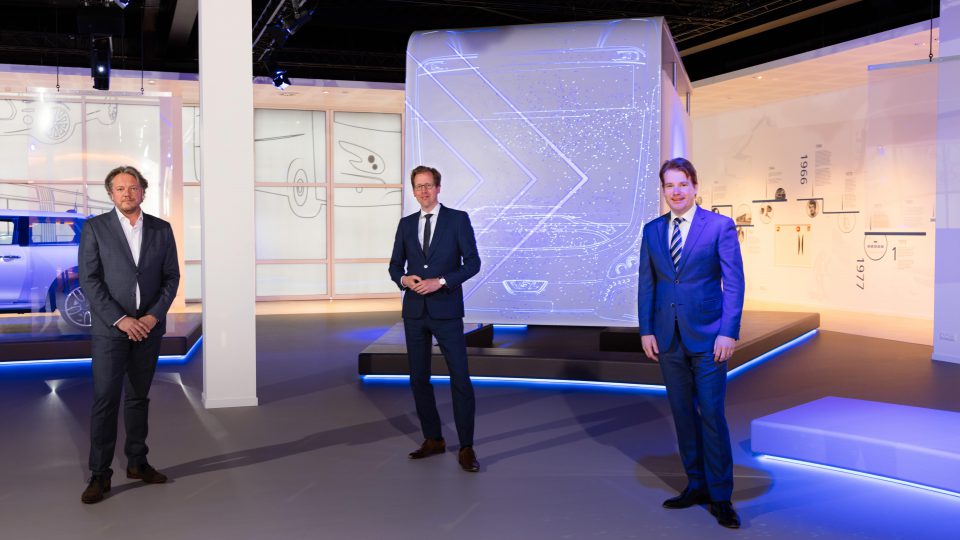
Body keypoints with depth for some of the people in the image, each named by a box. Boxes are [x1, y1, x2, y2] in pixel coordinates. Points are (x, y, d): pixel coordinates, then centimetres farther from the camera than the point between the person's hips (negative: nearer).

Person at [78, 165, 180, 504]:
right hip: (109, 328, -3)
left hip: (149, 327, 3)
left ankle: (137, 462, 22)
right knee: (105, 400, -2)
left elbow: (171, 276, 5)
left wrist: (154, 316, -8)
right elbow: (89, 280, -7)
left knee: (139, 397, 12)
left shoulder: (161, 229, 6)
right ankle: (100, 474, 5)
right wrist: (120, 319, -14)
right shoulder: (95, 228, -2)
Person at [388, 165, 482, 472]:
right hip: (414, 311, 5)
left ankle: (466, 448, 3)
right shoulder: (406, 224, 10)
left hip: (446, 310, -4)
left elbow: (473, 262, -7)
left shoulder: (458, 219, -2)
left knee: (460, 379, -5)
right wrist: (403, 279, -9)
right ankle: (433, 439, 22)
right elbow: (395, 265, 14)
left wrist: (440, 281, -18)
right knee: (419, 378, 9)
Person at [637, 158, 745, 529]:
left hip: (707, 335, -4)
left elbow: (734, 283, -6)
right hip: (668, 337, 4)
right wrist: (646, 330, 2)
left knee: (711, 415, -3)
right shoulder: (652, 231, 8)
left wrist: (728, 332, -13)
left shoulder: (720, 226, -4)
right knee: (682, 414, 11)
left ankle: (720, 497, 9)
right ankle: (696, 485, 24)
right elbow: (646, 284, 9)